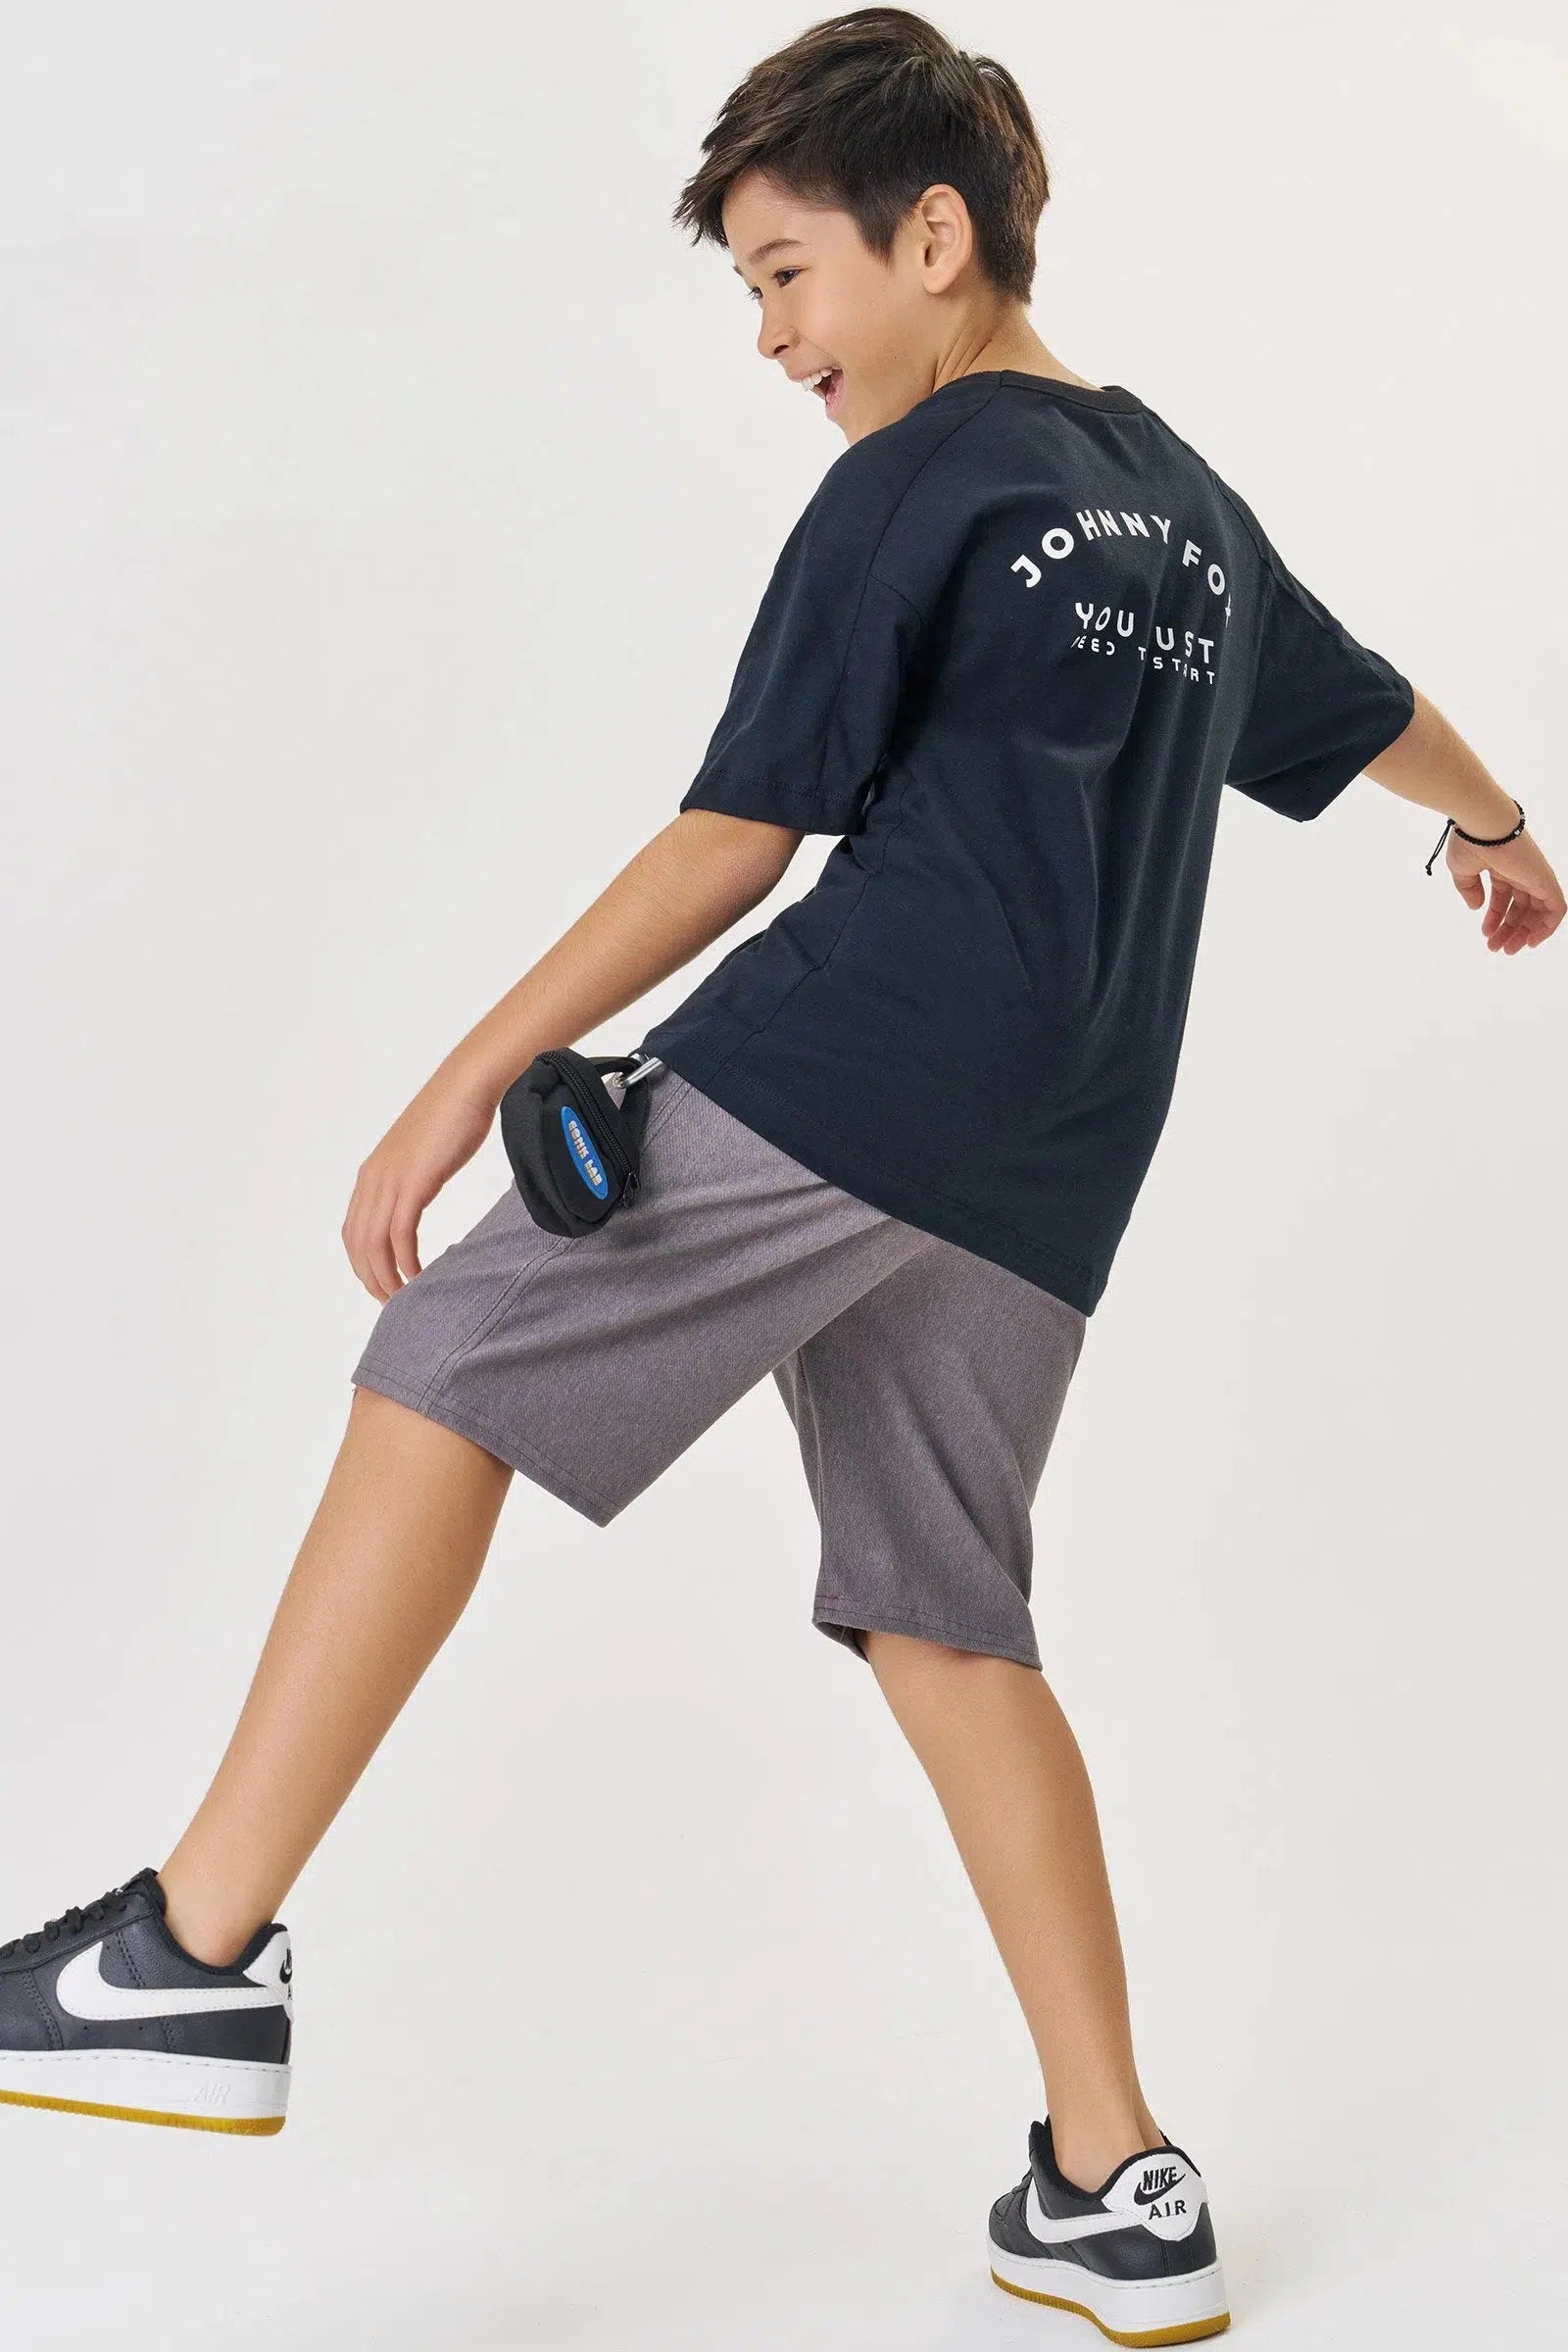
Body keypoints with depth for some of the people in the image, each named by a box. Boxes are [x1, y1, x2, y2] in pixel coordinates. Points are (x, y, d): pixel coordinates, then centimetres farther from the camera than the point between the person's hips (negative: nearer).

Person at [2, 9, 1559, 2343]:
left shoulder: (910, 490, -1)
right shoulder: (1186, 503, 22)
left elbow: (736, 839, -7)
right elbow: (1377, 708, 38)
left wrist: (471, 1079, -6)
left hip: (843, 1069, -8)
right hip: (1041, 1180, 8)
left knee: (447, 1376, -6)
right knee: (947, 1621, 12)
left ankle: (203, 1952, -14)